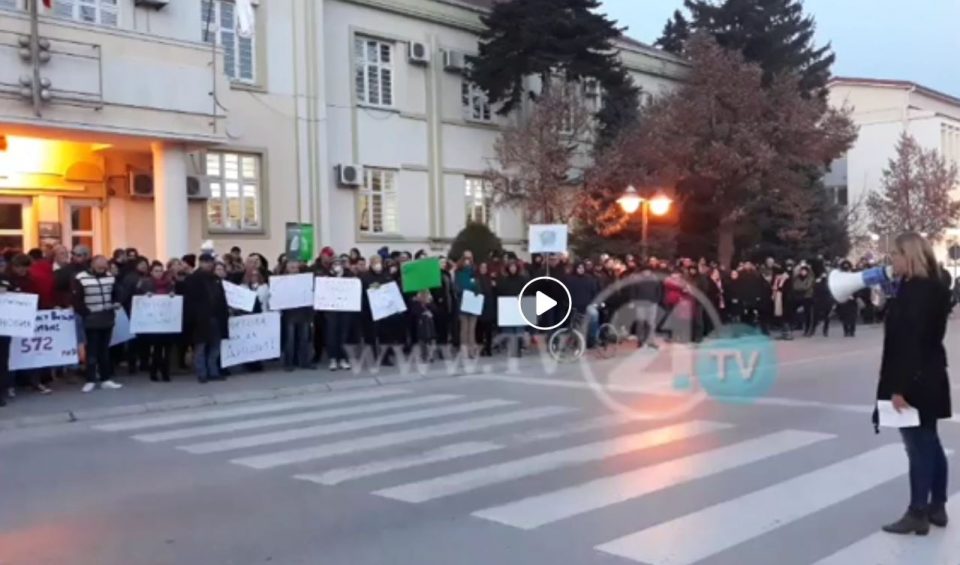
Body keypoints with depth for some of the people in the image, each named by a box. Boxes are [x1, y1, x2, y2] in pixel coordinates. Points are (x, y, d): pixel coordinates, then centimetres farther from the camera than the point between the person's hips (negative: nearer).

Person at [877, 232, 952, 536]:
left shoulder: (915, 291, -20)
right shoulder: (933, 288, 11)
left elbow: (910, 342, -25)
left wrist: (899, 387, -24)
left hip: (915, 380, -10)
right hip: (929, 378, 10)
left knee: (919, 446, -1)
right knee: (929, 443, 16)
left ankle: (918, 514, 8)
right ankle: (937, 507, 26)